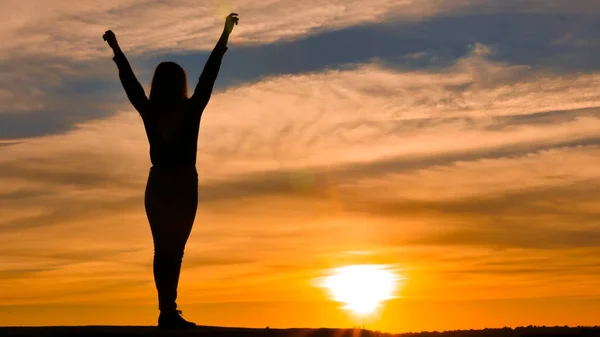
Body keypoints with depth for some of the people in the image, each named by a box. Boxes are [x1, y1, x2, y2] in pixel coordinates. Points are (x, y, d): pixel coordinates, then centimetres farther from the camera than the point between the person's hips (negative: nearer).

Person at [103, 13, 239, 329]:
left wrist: (116, 50, 24)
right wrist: (225, 36, 3)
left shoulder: (149, 111, -1)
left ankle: (168, 310, 2)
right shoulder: (191, 110, -7)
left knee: (163, 249, 8)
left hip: (158, 185, 3)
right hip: (184, 186, -3)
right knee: (174, 249, -6)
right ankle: (169, 310, -16)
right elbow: (209, 75, -3)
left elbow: (129, 81, 11)